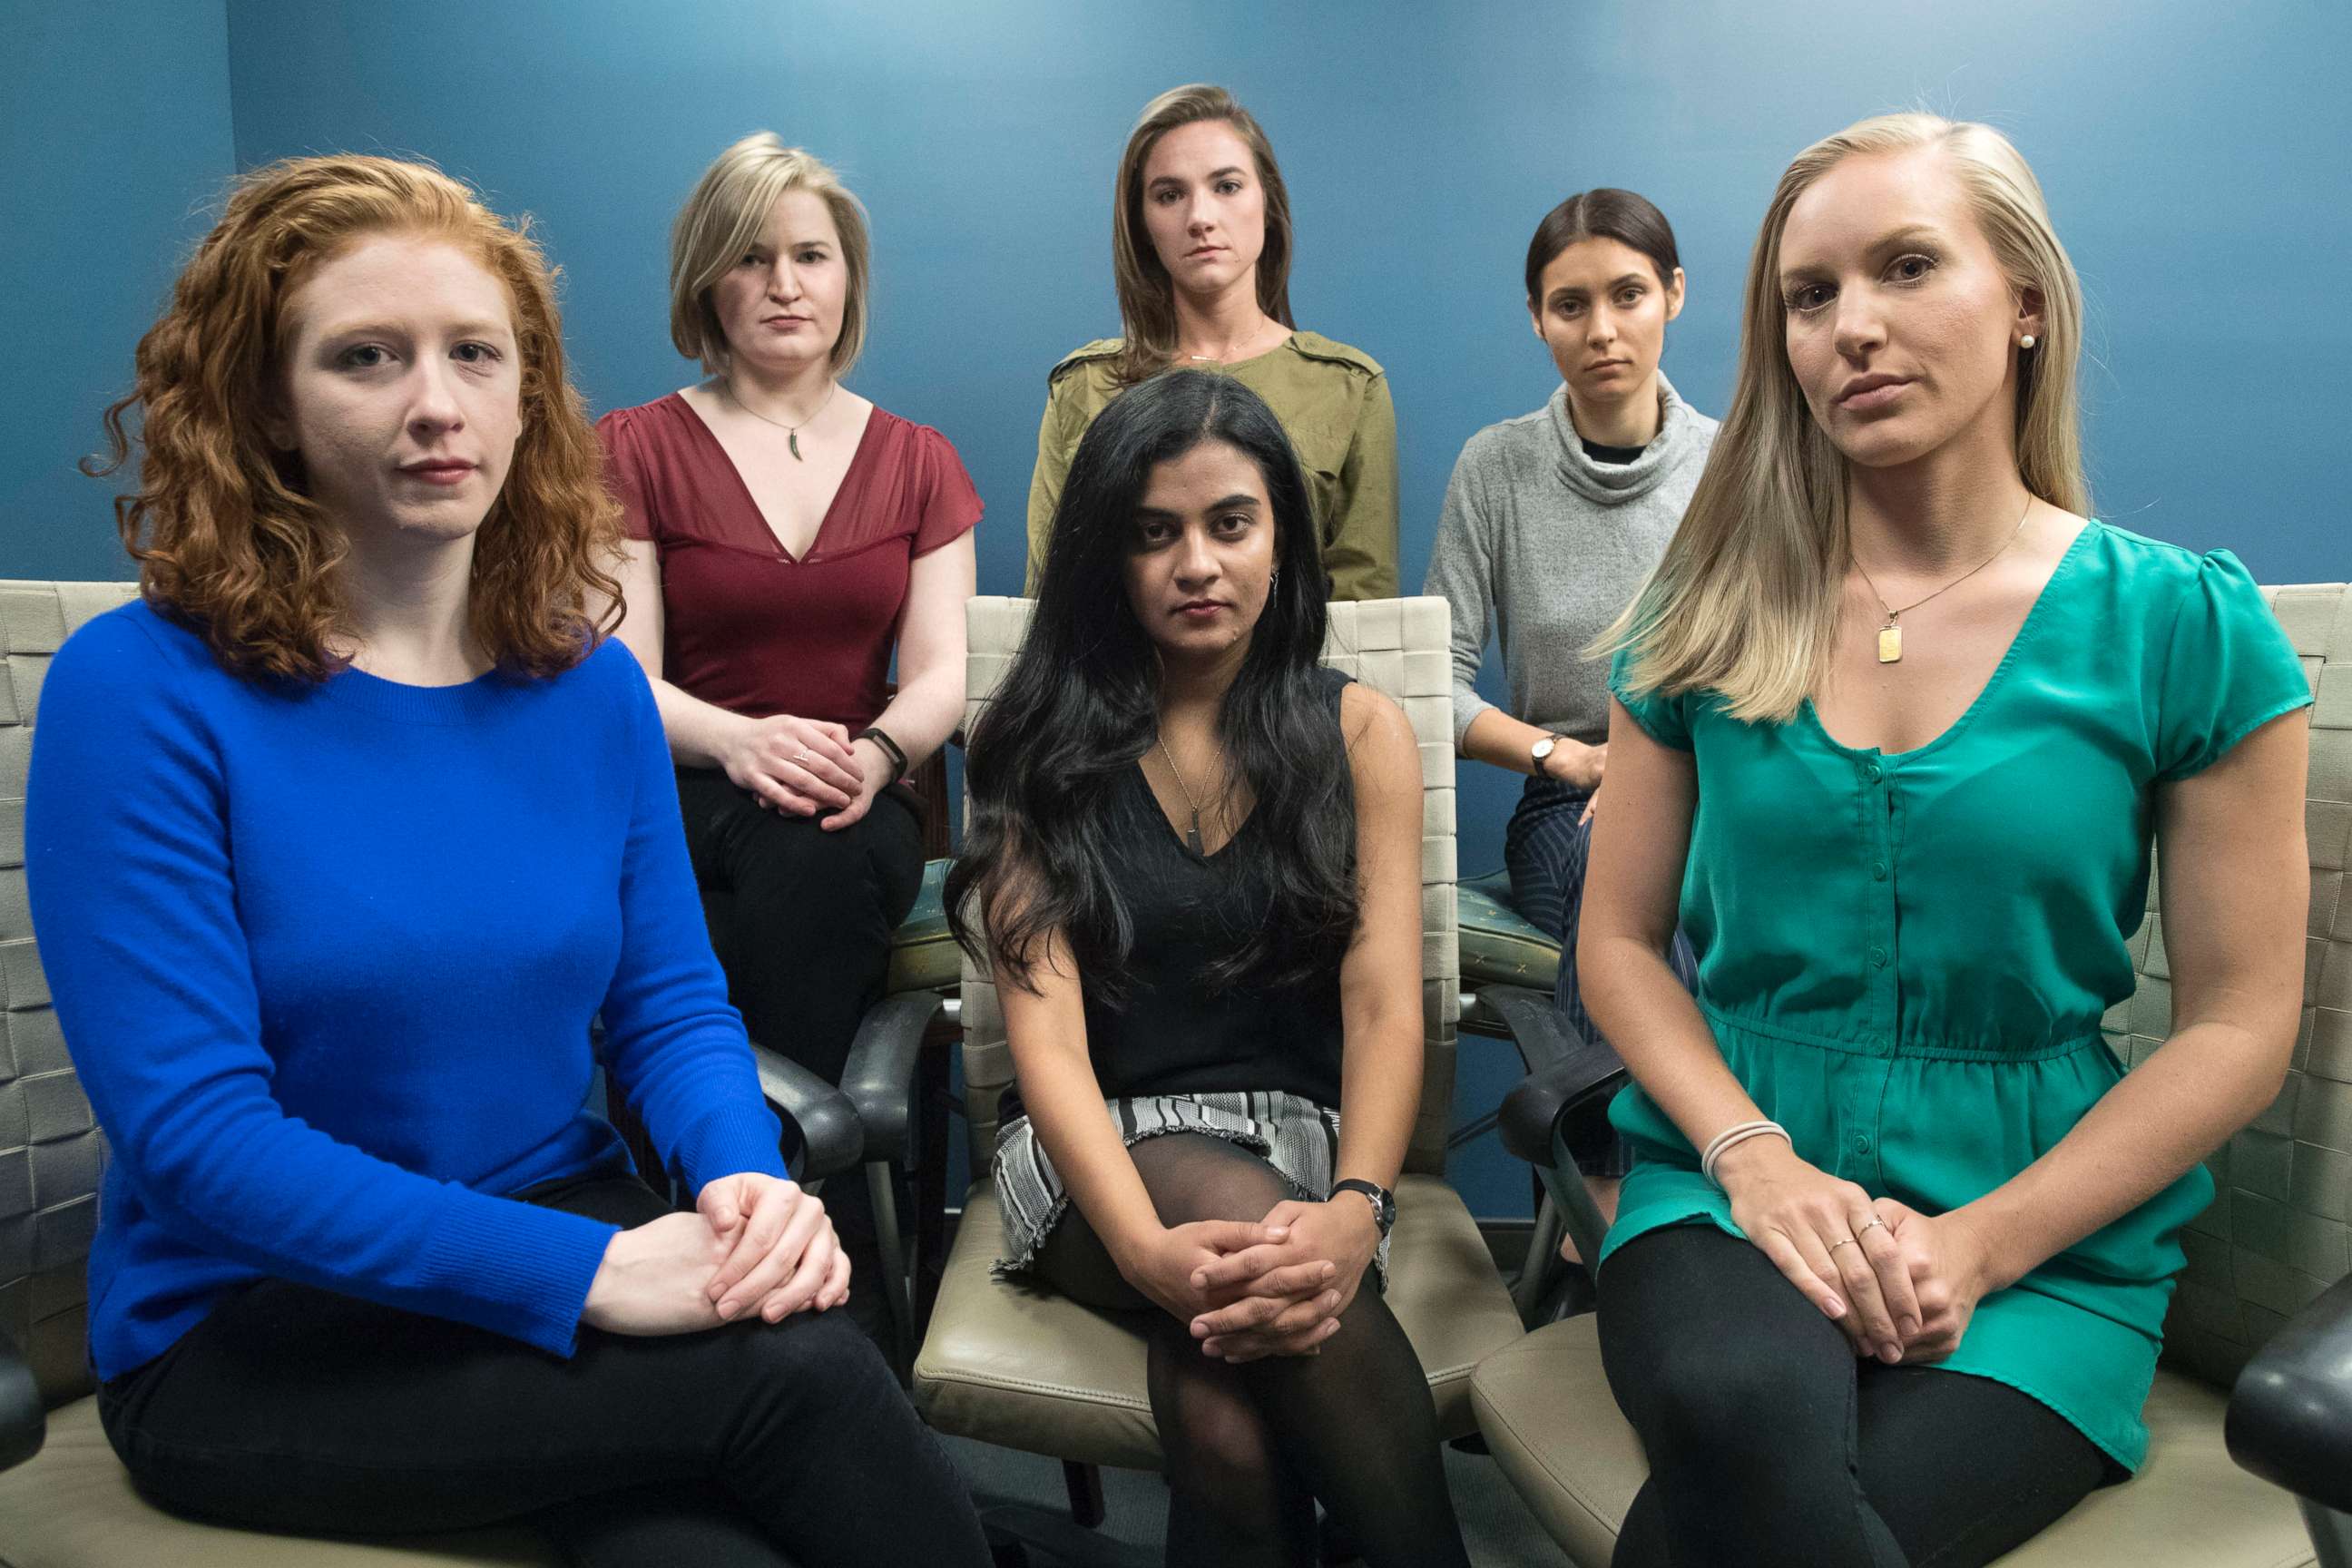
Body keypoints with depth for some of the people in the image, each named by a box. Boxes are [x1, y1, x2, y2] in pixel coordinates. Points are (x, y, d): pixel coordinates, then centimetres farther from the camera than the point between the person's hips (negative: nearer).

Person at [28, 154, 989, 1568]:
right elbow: (191, 1131, -19)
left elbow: (671, 1001, 6)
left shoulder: (591, 685, 2)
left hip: (573, 1231, 4)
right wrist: (590, 1273, -26)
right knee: (791, 1368, -26)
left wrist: (746, 1174, -18)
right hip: (246, 1341, -4)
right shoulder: (142, 692, -13)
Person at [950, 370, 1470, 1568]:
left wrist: (1357, 1209, -26)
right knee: (1242, 1212, -34)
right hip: (1101, 1152, 0)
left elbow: (1384, 1006, -5)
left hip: (1297, 1138, 1)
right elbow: (1045, 1030, -9)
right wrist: (1147, 1245, -27)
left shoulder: (1359, 733, 5)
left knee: (1224, 1406, -32)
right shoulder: (1043, 747, 1)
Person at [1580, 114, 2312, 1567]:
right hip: (1732, 1182, 1)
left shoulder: (2185, 625, -1)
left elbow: (2239, 1025, 0)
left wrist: (1981, 1245, -12)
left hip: (2045, 1238, -1)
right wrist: (1753, 1159, -10)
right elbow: (1622, 942, 7)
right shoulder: (1710, 620, 5)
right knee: (1742, 1418, -34)